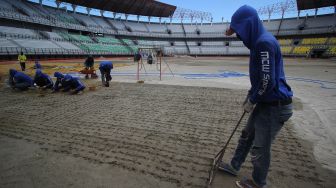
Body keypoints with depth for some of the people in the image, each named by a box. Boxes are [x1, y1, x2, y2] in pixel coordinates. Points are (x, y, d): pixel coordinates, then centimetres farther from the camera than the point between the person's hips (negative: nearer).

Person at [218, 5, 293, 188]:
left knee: (260, 147, 6)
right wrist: (250, 96, 15)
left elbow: (268, 81, -25)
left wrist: (251, 101, -11)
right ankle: (234, 166, 40)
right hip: (265, 102, 10)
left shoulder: (264, 42, -21)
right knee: (247, 135, 21)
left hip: (274, 106, -10)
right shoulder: (259, 41, 10)